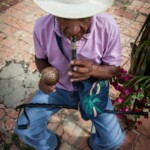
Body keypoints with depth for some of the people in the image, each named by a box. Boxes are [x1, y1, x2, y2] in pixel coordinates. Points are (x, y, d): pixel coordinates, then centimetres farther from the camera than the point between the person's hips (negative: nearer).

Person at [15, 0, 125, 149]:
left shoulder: (108, 26, -28)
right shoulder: (42, 26, -24)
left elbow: (114, 68, -14)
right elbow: (41, 58, -4)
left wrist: (94, 70, -36)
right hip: (58, 86, 2)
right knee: (25, 129, -5)